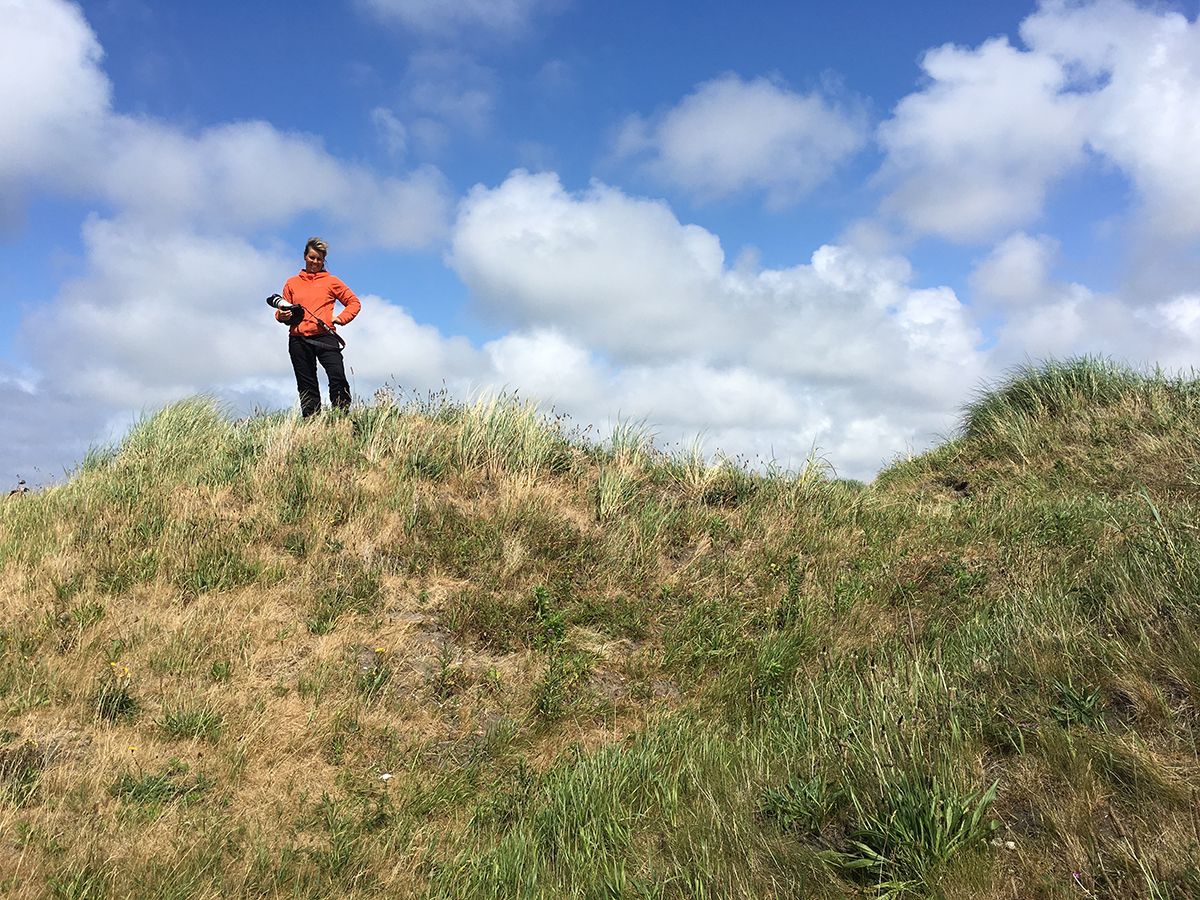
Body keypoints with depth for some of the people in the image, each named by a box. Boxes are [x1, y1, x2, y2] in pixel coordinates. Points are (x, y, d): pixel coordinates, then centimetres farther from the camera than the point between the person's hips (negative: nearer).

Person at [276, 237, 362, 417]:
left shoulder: (331, 281, 12)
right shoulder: (292, 283, 18)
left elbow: (354, 302, 14)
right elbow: (284, 308, 21)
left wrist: (340, 318, -1)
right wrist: (282, 316, -2)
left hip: (324, 336, -2)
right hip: (298, 340, 3)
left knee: (338, 378, -21)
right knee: (307, 387, 3)